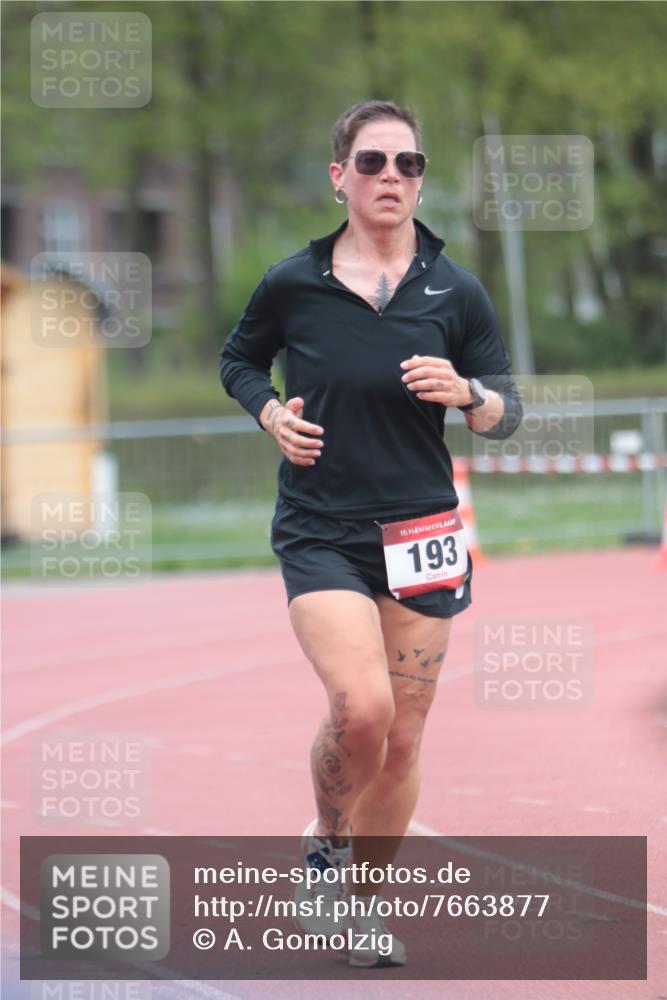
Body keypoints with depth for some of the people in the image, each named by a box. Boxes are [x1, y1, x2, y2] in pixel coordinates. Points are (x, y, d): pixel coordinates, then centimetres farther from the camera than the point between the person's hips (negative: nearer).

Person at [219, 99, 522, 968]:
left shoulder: (456, 292, 1)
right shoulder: (292, 284, -1)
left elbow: (508, 408, 6)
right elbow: (239, 359, 17)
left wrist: (467, 393, -16)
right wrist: (273, 414, -2)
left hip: (421, 530, 2)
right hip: (319, 531, -2)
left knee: (401, 742, 6)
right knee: (361, 708, -23)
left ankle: (364, 903, 28)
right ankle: (325, 847, 7)